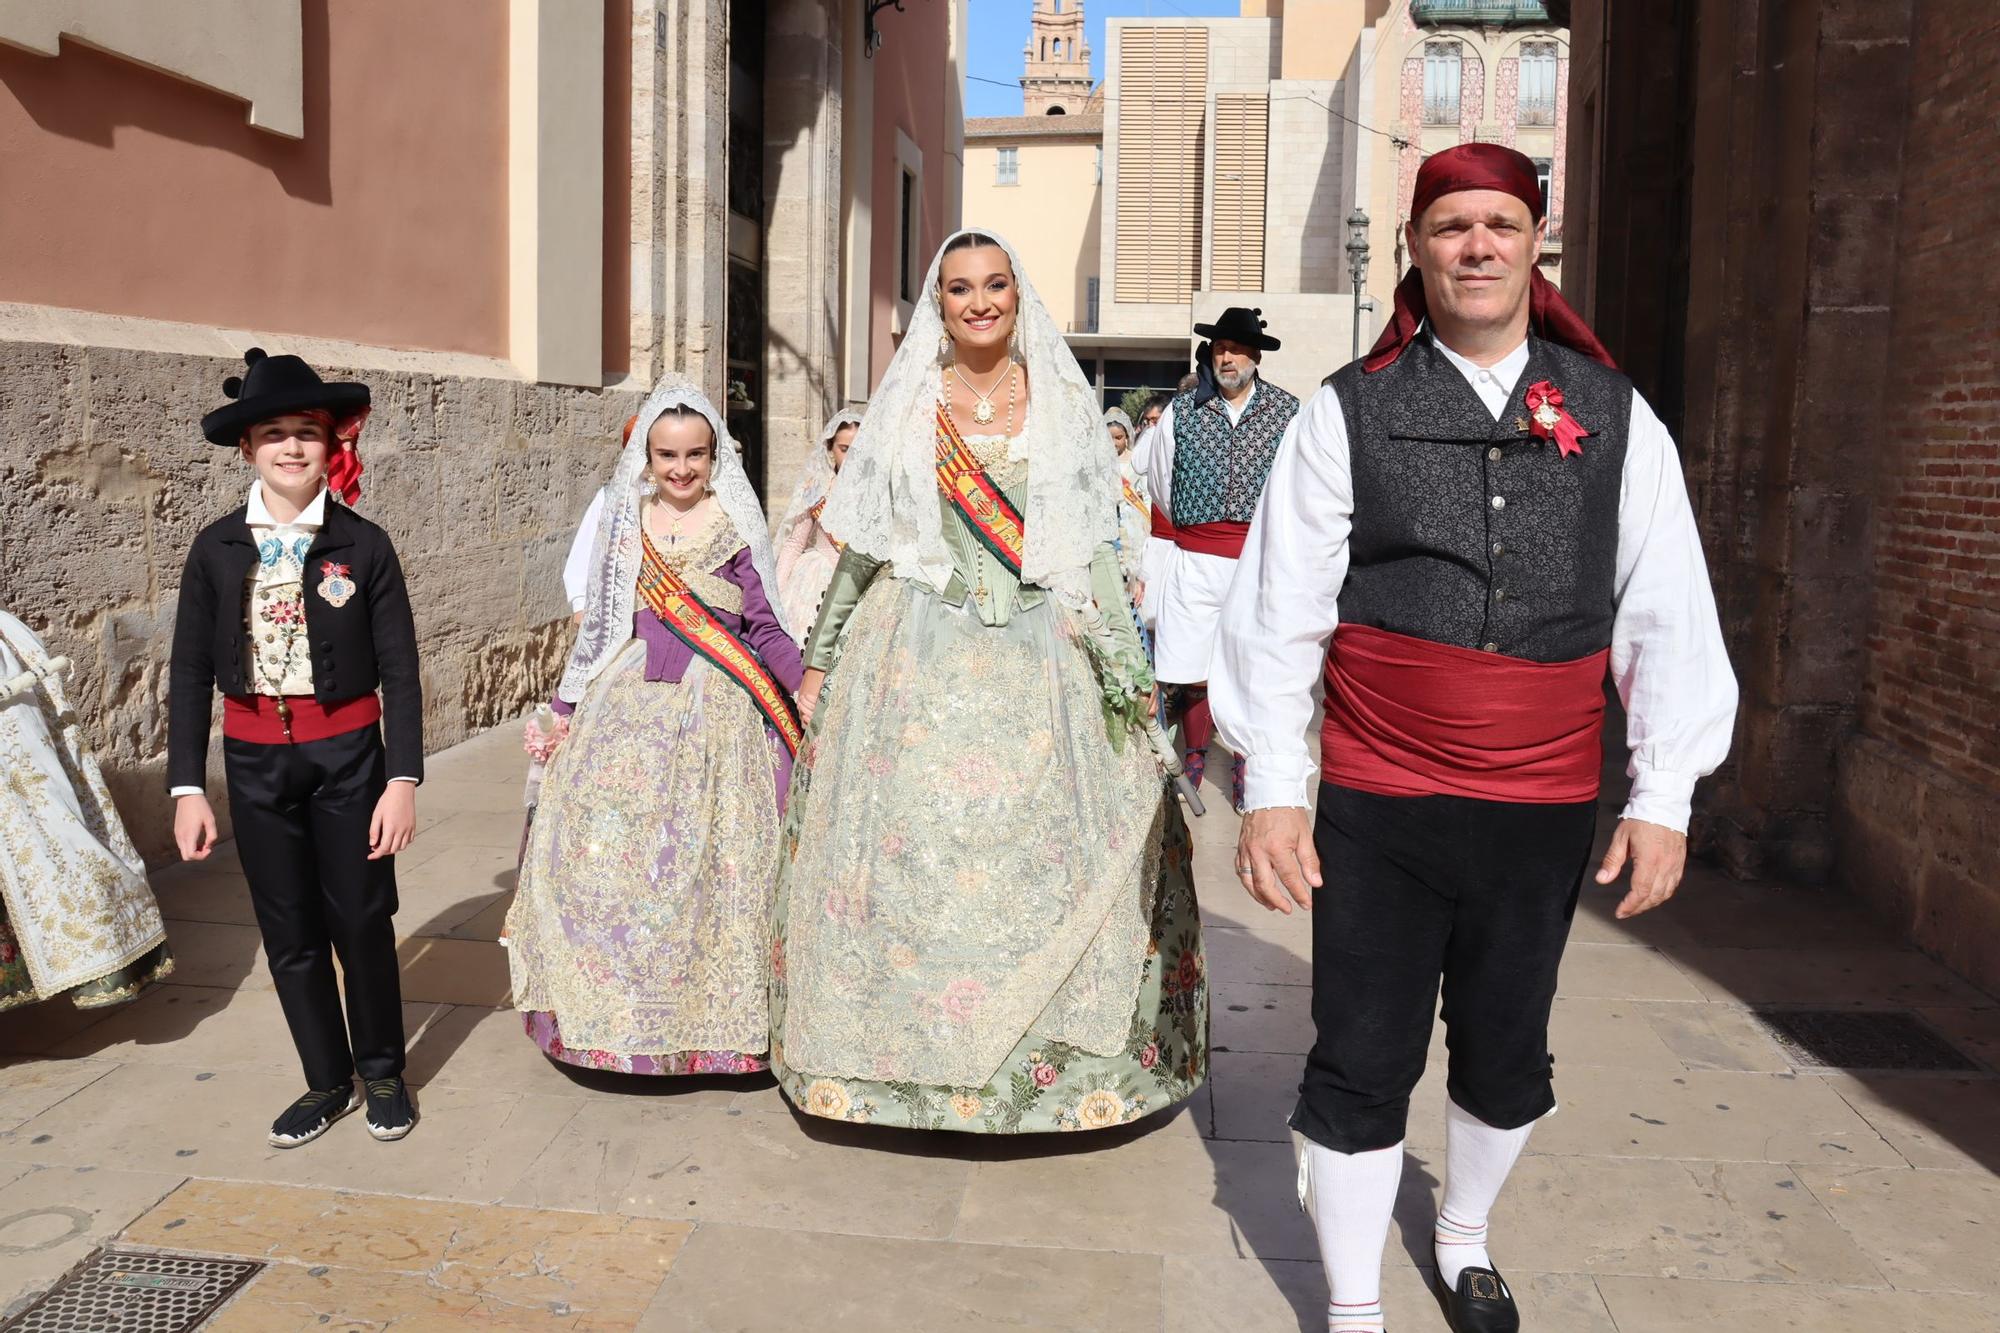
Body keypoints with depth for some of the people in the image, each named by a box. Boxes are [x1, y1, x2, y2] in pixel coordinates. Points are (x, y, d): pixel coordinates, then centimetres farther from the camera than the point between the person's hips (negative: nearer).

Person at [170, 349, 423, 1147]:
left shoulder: (362, 544, -5)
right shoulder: (217, 548, 0)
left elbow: (399, 670, -6)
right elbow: (190, 673, 2)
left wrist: (402, 779, -11)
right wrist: (187, 787, -2)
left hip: (347, 752, -2)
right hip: (254, 759, 2)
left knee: (362, 922, 8)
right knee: (289, 933, 11)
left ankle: (383, 1073, 29)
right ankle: (327, 1081, 29)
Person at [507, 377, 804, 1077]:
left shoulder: (734, 527, 1)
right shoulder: (624, 524, 10)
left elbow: (766, 626, 1)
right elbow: (597, 625, 15)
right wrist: (565, 711, 14)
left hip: (715, 713, -3)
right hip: (627, 712, 3)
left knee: (705, 860, -3)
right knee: (604, 851, -1)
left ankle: (706, 1013, 14)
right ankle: (614, 1013, 18)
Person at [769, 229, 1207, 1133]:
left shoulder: (1064, 404, 7)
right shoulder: (904, 406, 7)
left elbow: (1094, 548, 5)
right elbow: (862, 547, 12)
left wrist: (1126, 675, -1)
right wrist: (819, 659, 12)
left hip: (1041, 663, 0)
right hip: (919, 660, 0)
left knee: (1043, 849, 1)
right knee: (911, 848, 1)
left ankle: (1043, 1050, 17)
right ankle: (915, 1041, 18)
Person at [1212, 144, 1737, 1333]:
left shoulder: (1614, 415, 4)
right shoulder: (1349, 411, -2)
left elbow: (1668, 612, 2)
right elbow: (1280, 609, -5)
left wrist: (1663, 795, -3)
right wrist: (1273, 790, -9)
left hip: (1546, 810, 2)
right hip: (1376, 806, -2)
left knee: (1508, 1056, 18)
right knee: (1363, 1064, 5)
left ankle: (1467, 1238, 46)